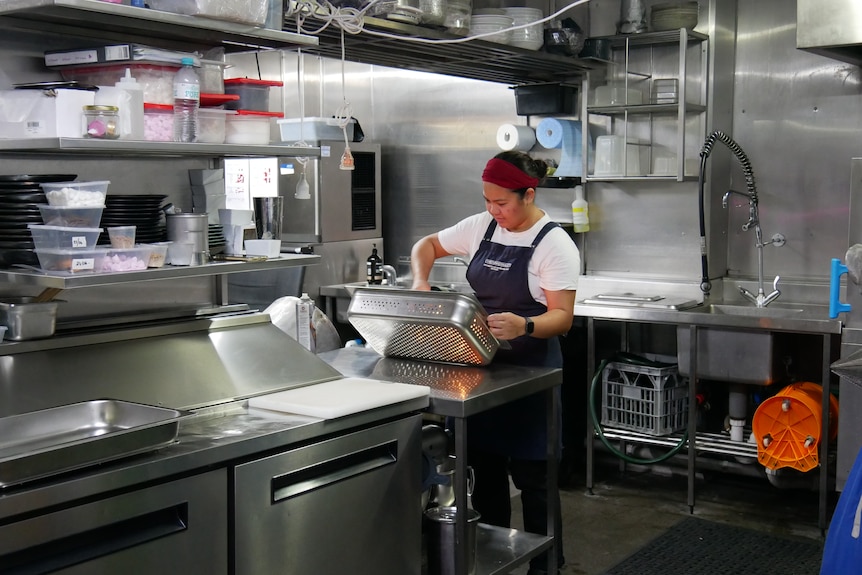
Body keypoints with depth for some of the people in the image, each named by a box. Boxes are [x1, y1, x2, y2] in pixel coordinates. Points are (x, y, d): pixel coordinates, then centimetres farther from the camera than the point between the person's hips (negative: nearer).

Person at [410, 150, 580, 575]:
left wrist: (524, 326, -39)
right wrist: (420, 282, -5)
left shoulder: (554, 244, -13)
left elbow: (562, 317, -18)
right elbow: (427, 246, 16)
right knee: (485, 468, 12)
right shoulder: (480, 227, 4)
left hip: (530, 370, -6)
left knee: (532, 476, 1)